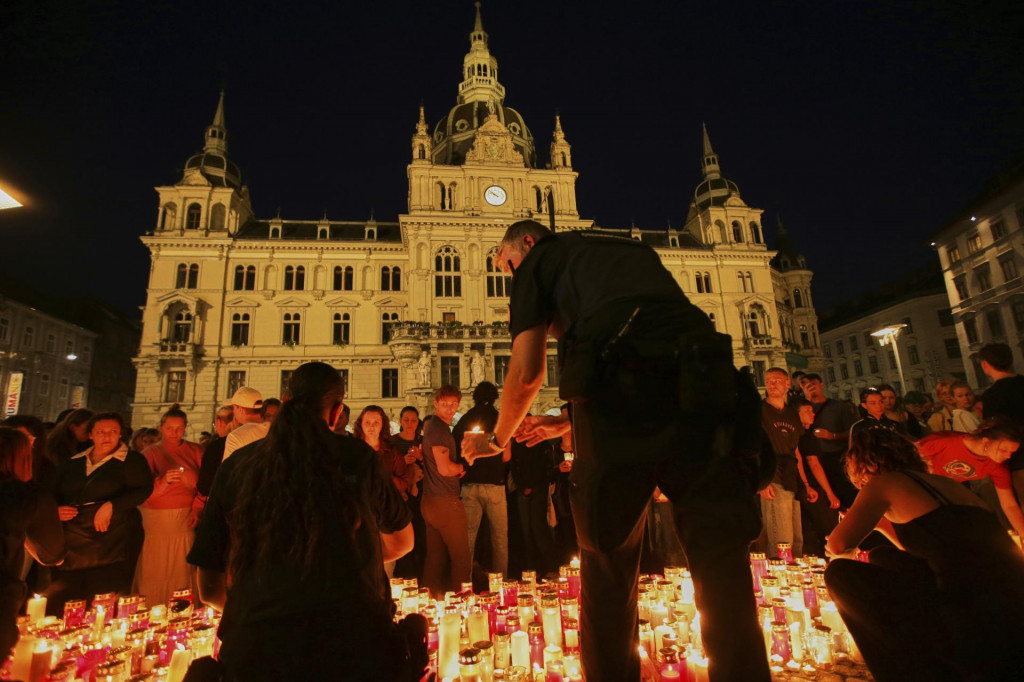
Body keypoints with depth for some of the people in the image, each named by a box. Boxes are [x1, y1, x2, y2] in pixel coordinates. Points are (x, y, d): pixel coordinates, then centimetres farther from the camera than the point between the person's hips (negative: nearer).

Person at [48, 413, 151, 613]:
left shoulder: (132, 460, 1)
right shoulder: (72, 463, 15)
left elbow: (144, 489, -9)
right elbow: (54, 494, 23)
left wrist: (111, 506, -19)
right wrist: (56, 510, 3)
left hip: (111, 539, -4)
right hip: (72, 542, 4)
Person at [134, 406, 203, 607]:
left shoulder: (194, 451, 7)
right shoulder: (150, 453, 3)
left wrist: (197, 507, -5)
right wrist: (163, 481, -25)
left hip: (185, 520, 1)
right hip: (155, 520, -1)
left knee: (182, 571, 2)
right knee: (154, 573, 0)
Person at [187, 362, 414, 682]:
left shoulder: (236, 466, 2)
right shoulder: (357, 456, 0)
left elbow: (210, 587, 10)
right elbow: (402, 541, 17)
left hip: (259, 645, 1)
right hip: (355, 640, -1)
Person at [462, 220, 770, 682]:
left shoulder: (540, 258, 19)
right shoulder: (634, 249, 35)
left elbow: (526, 373, 10)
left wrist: (498, 439, 27)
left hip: (622, 382, -4)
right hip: (704, 379, 5)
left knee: (608, 560, 9)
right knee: (720, 555, 7)